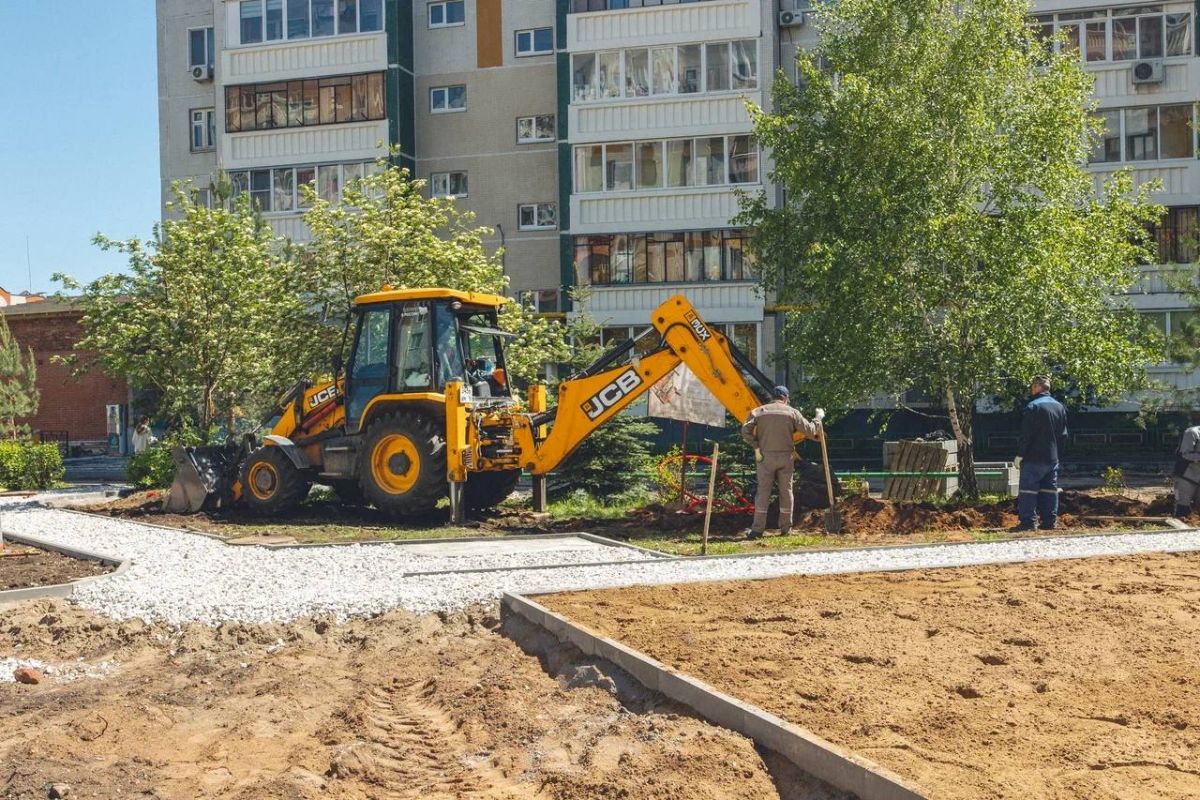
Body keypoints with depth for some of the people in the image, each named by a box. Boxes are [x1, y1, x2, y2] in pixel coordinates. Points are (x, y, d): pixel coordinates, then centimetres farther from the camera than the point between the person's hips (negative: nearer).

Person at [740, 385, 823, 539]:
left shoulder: (760, 411, 3)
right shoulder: (792, 412, 2)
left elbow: (746, 430, -9)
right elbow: (810, 430, 3)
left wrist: (756, 447, -4)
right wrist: (819, 417, 18)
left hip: (766, 456, 0)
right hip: (785, 457, 0)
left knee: (763, 491, 1)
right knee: (786, 491, 11)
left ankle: (757, 528, -5)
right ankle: (785, 528, 16)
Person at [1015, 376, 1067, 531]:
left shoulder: (1033, 406, -13)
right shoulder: (1059, 407, 12)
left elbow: (1026, 435, -15)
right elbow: (1063, 435, 15)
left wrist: (1020, 455, -8)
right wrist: (1058, 453, 20)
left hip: (1033, 459, -7)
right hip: (1052, 459, 7)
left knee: (1028, 490, -4)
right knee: (1050, 490, 10)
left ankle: (1028, 522, -7)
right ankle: (1050, 521, 10)